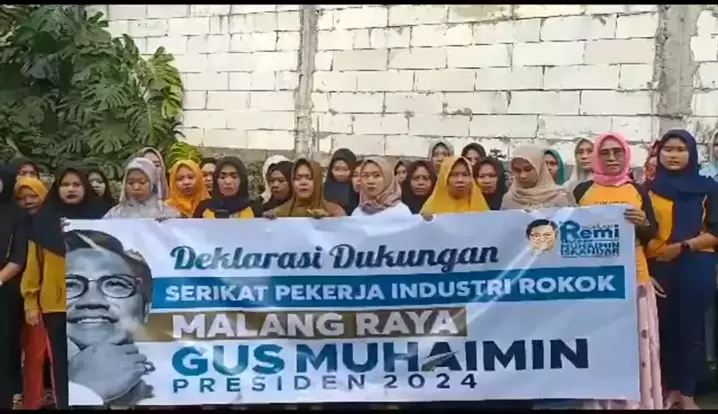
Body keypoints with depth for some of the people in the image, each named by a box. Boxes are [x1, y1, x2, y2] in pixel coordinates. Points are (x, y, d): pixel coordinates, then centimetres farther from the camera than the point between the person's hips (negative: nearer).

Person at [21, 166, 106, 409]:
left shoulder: (98, 219, 5)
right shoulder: (43, 220, 6)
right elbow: (34, 264, 4)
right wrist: (30, 302, -1)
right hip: (55, 304, 1)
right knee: (61, 362, 8)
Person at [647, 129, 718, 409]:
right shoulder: (649, 188, 8)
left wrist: (683, 246, -13)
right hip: (659, 268, 2)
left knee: (691, 329, 1)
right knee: (665, 328, 5)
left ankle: (688, 394, 11)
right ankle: (672, 390, 18)